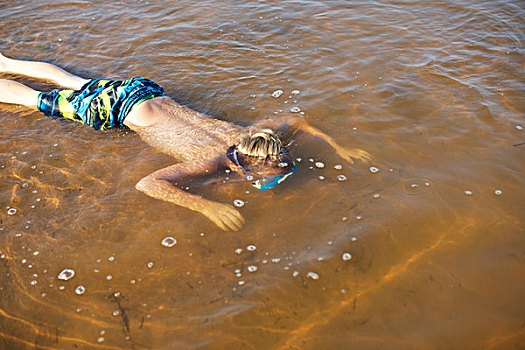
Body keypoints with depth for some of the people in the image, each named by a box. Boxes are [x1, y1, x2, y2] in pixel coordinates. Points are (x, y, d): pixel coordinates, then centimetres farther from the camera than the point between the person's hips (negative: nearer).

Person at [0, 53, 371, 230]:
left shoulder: (248, 137, -20)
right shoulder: (210, 161, -38)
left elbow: (294, 119, -2)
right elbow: (146, 183, -47)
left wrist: (337, 146, -10)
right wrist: (206, 205, -54)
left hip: (148, 91, 6)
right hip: (123, 111, -6)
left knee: (71, 82, 27)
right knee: (42, 100, 14)